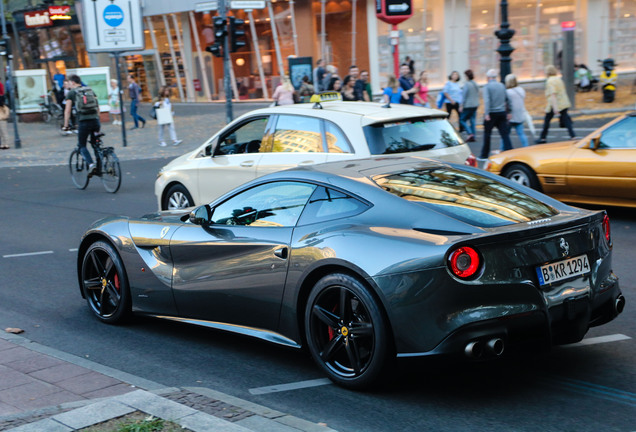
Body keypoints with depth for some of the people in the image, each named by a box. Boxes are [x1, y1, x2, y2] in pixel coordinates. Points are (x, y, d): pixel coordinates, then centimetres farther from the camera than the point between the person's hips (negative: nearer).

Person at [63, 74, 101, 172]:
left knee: (82, 145, 8)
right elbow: (98, 107, 17)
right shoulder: (90, 90, 17)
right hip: (95, 120, 4)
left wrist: (66, 125, 9)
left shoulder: (71, 93, 5)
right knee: (95, 144, 18)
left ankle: (91, 163, -14)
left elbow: (67, 110, 2)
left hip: (83, 121, -4)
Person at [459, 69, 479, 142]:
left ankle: (470, 133, -12)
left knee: (462, 119, 3)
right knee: (473, 121, 9)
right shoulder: (476, 84, 9)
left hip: (468, 106, -7)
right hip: (475, 105, 8)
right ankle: (473, 137, 9)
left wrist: (462, 106, -10)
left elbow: (464, 96, -15)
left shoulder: (467, 85, -15)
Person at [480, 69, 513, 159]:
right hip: (502, 112, 4)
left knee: (487, 134, 9)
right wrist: (506, 113, 19)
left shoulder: (487, 86, -7)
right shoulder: (502, 85, 10)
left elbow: (487, 100, -17)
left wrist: (487, 114, -22)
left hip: (491, 114, -4)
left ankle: (484, 155, 15)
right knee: (505, 134, 0)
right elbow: (506, 100, 13)